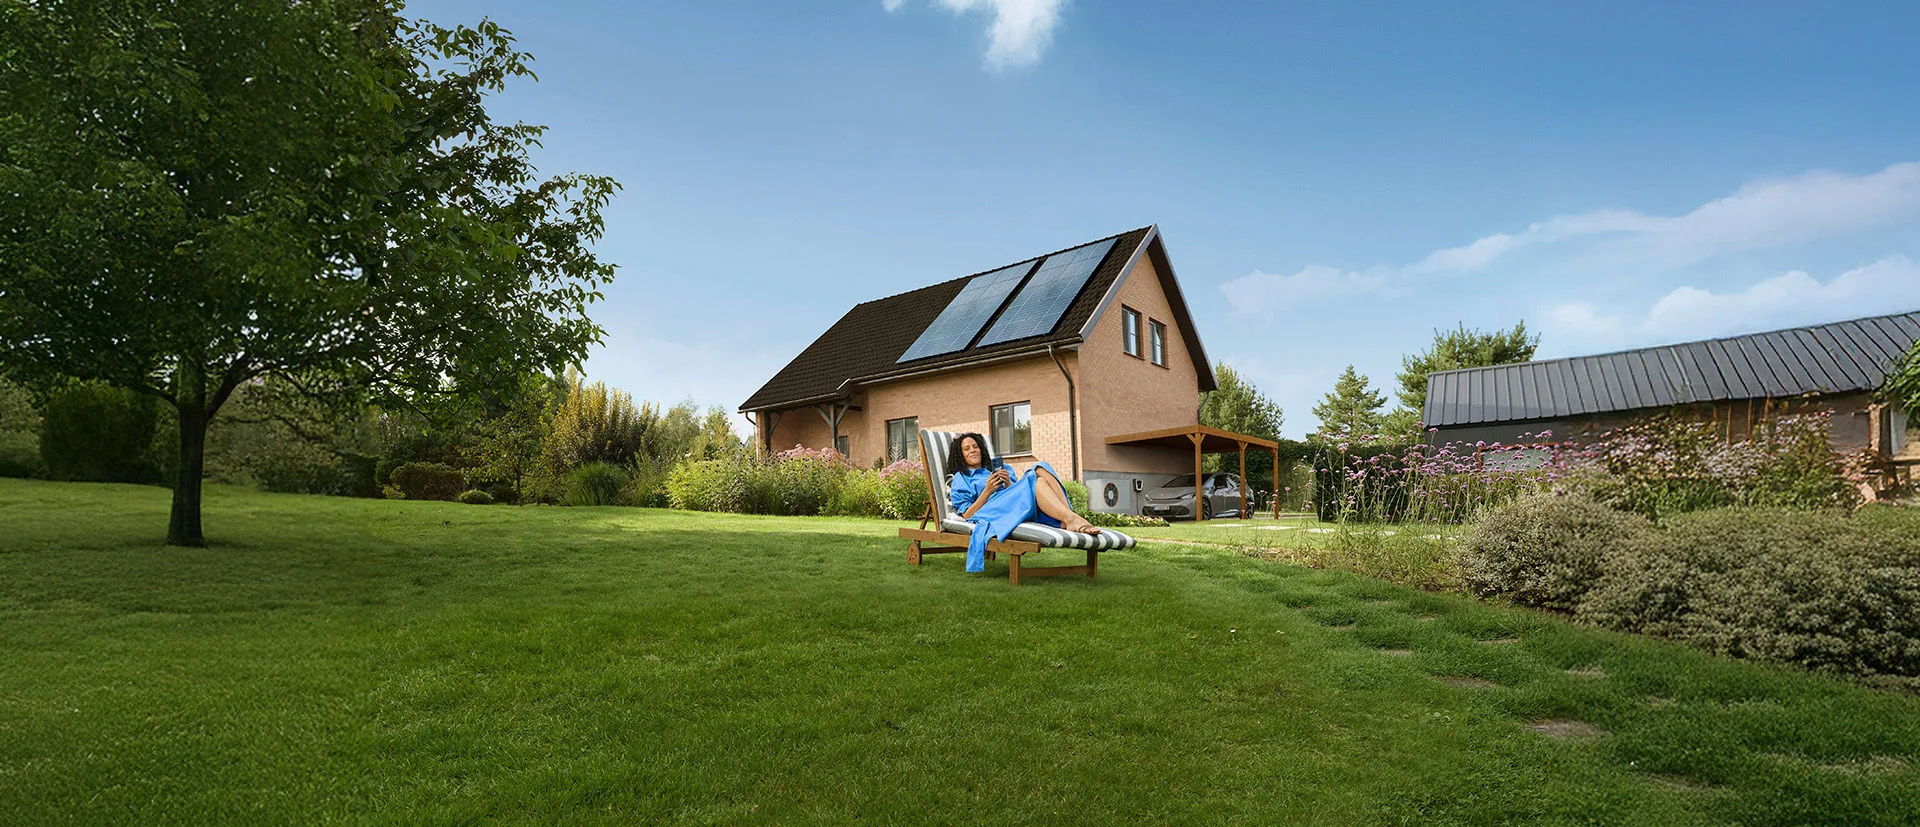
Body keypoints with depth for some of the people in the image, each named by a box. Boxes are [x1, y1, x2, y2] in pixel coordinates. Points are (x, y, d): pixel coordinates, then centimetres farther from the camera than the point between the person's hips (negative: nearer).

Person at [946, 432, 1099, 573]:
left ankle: (1067, 521, -40)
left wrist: (1009, 484, 2)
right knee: (1034, 481, -29)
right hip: (992, 513, -5)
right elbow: (967, 515, 7)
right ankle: (1071, 519, -50)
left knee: (1041, 470, -22)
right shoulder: (960, 479, 23)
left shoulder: (994, 470, 37)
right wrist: (987, 491, -4)